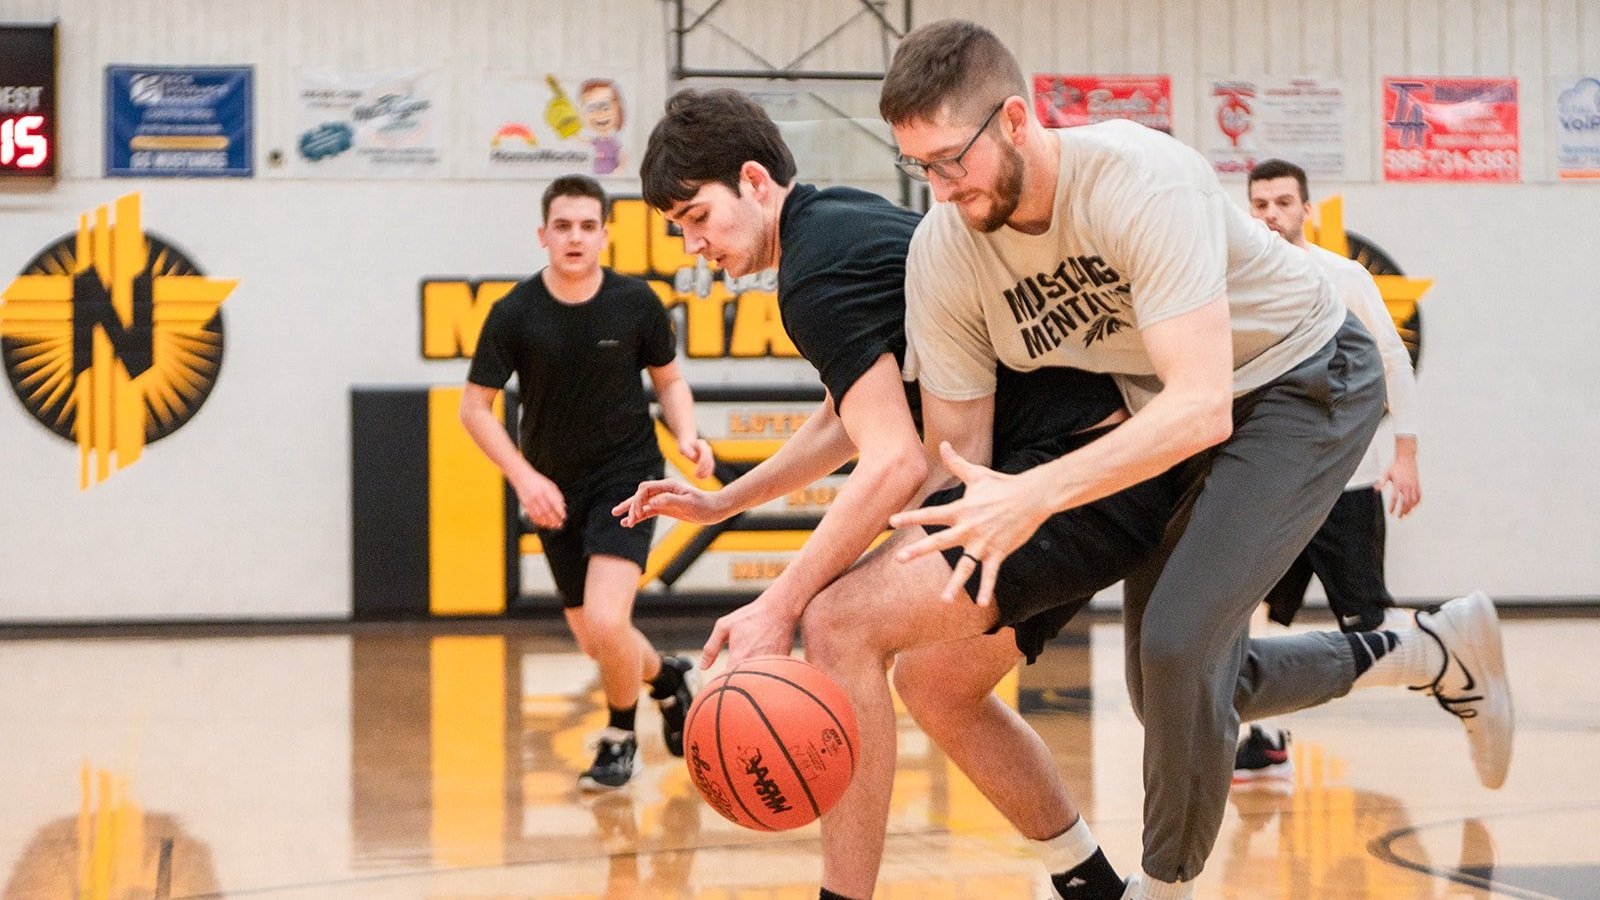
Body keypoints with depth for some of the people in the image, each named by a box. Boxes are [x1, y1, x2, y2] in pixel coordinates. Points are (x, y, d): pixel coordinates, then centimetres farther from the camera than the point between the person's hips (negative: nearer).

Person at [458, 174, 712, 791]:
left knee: (606, 621, -21)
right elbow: (474, 405, -4)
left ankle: (620, 741, 5)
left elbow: (669, 380, 6)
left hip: (626, 475, -3)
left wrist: (686, 434, -14)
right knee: (592, 640, 12)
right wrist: (525, 478, -16)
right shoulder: (515, 313, -12)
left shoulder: (636, 303, -11)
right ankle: (668, 678, 46)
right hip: (554, 489, 3)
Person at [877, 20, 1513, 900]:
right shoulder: (942, 253, -19)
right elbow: (958, 459, -12)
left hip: (1303, 381, -7)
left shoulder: (1141, 182, -36)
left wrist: (1035, 495, -53)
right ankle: (1439, 653, 31)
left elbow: (1202, 406, -43)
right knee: (1175, 687, 11)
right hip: (1168, 413, 7)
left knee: (1176, 646, -23)